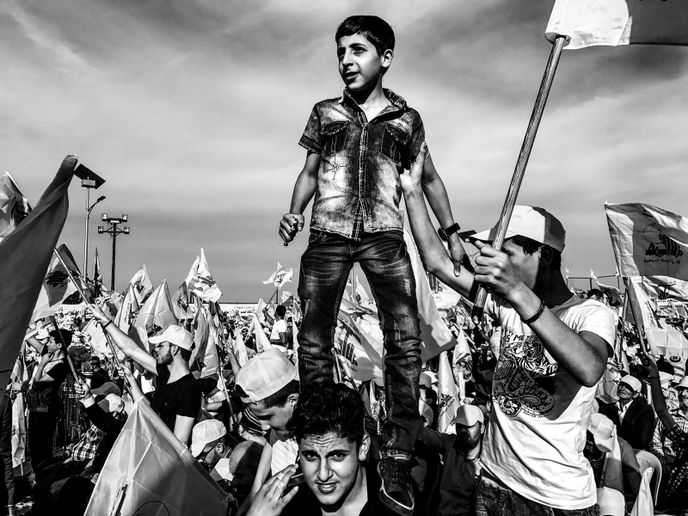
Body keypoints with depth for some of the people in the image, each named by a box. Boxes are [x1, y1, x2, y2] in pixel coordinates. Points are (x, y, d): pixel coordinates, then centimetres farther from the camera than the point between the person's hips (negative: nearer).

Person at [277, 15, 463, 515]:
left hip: (384, 235, -1)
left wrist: (451, 231, 12)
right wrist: (294, 212, -2)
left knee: (406, 339, -11)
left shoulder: (406, 118, 12)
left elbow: (429, 178, 19)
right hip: (328, 235, 1)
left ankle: (397, 461, -1)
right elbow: (309, 172, 17)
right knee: (313, 341, -1)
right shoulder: (324, 113, 14)